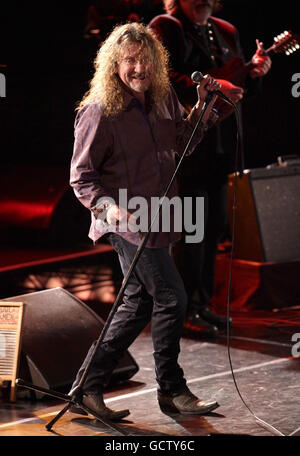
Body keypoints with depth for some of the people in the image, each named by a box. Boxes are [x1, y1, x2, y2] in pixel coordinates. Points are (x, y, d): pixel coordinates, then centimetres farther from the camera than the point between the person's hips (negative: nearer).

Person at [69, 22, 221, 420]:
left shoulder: (163, 99, 5)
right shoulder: (99, 112, -15)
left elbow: (183, 143, 20)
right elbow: (81, 176, -13)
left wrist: (203, 106, 4)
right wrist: (108, 206, -29)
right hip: (128, 222, -8)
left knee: (139, 304, 13)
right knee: (171, 297, -5)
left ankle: (88, 385, 22)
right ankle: (171, 389, 13)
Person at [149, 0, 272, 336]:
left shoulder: (225, 32, 17)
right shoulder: (165, 28, -5)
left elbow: (239, 87, 21)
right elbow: (164, 78, -19)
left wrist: (254, 72, 0)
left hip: (219, 143, 8)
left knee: (215, 226, 11)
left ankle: (202, 304, 21)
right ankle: (186, 312, 0)